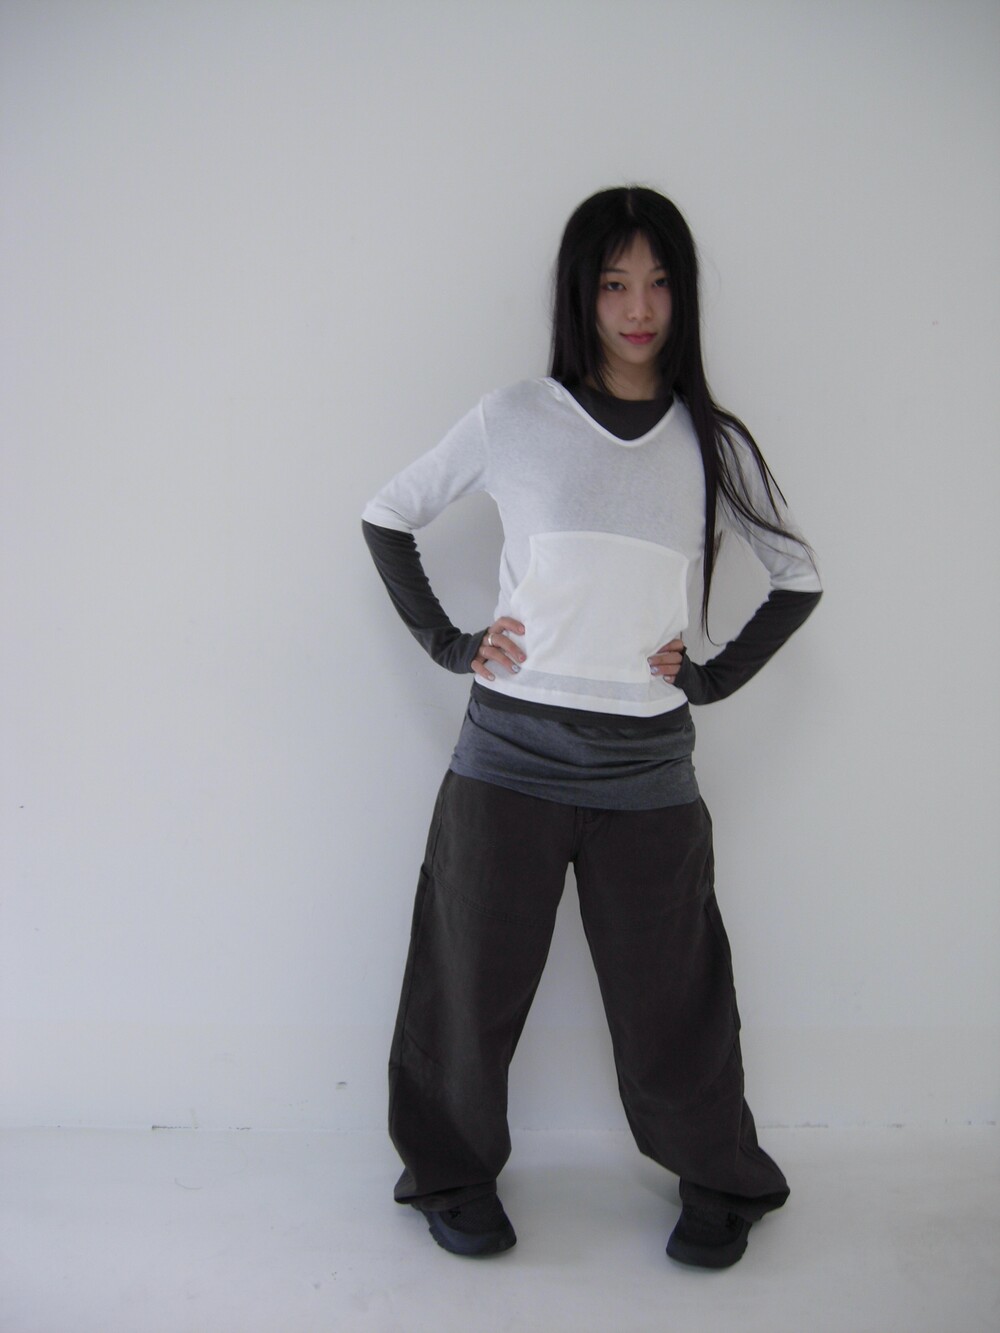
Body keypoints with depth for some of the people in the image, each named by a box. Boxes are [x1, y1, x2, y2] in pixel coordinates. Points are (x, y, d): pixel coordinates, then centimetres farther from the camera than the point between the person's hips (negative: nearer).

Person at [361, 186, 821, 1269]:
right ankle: (454, 1173, 35)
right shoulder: (514, 420, 0)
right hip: (508, 760, -1)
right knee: (476, 987, 11)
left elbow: (799, 577, 15)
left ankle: (720, 1181, 35)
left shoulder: (715, 444, 5)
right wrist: (446, 642, 0)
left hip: (648, 775, 1)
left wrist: (716, 676, 4)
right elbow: (386, 518, 9)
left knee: (669, 999, 11)